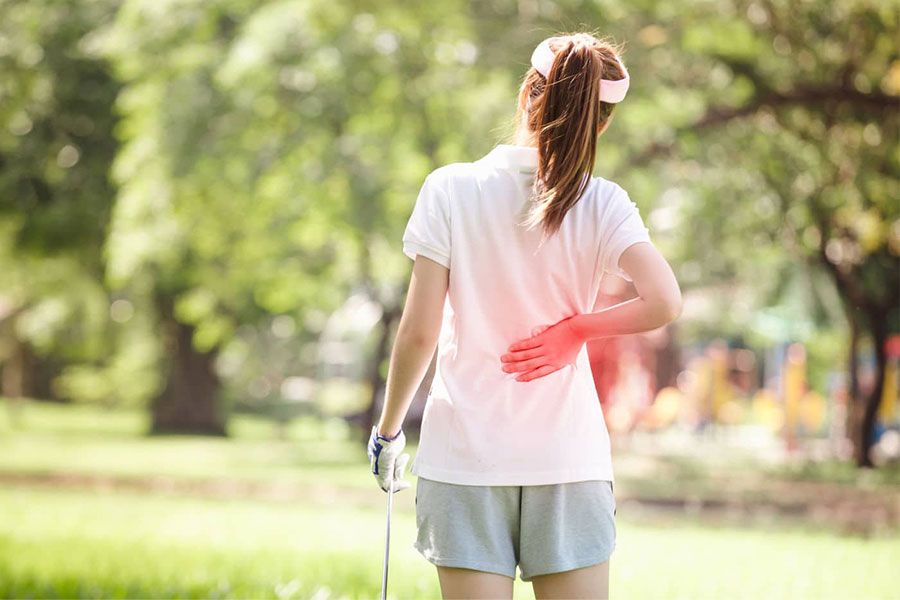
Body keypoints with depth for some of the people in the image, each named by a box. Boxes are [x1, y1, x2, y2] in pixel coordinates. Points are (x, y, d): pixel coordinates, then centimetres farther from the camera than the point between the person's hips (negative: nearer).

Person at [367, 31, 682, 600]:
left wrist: (388, 429, 8)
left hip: (464, 452, 0)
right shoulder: (603, 204, -2)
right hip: (570, 454, 0)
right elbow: (664, 302, -16)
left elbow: (420, 331, -5)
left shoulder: (451, 189, -4)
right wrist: (574, 329, -1)